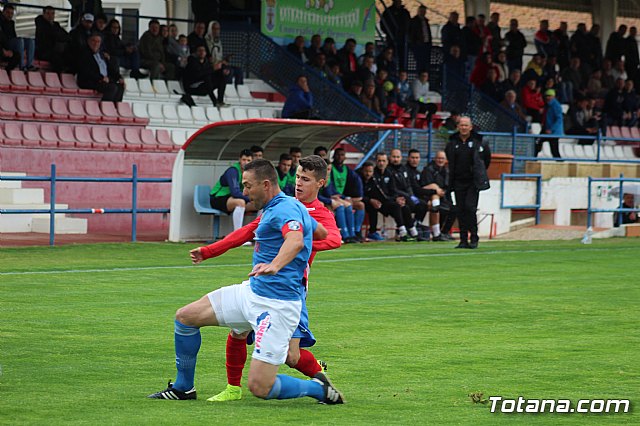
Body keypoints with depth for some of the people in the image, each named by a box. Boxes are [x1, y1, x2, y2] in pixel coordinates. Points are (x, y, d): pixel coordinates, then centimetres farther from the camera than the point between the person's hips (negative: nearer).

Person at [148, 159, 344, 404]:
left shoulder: (286, 208, -17)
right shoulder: (273, 208, 13)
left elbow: (296, 241, -39)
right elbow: (320, 230, 29)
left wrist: (274, 266, -58)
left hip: (276, 305, -10)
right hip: (250, 292, 10)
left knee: (259, 388, -14)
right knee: (185, 317, 8)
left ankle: (318, 389, 10)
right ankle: (183, 388, 24)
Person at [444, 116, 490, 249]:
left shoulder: (478, 142, -3)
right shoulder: (452, 143, 4)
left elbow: (487, 157, 14)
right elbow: (450, 161, 22)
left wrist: (481, 172, 17)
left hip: (473, 182, -3)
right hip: (458, 182, 3)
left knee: (470, 207, -14)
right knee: (461, 210, 2)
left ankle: (474, 238, -5)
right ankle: (463, 240, 7)